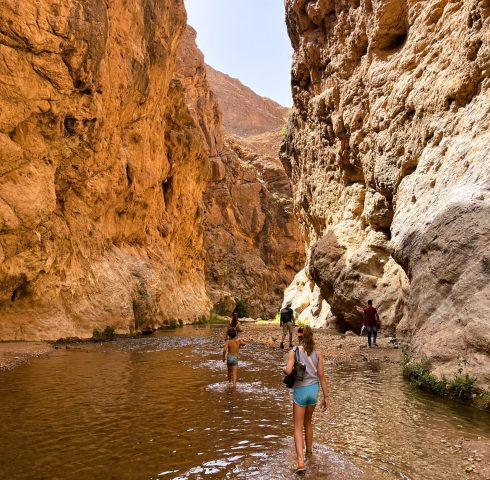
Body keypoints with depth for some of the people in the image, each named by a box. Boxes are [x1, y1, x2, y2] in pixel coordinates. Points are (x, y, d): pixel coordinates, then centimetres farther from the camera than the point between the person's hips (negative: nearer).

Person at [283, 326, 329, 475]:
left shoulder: (294, 351, -10)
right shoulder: (317, 353, -2)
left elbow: (288, 371, -22)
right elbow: (321, 375, -2)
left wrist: (284, 368, 2)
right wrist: (325, 397, 3)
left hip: (300, 390, -3)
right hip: (313, 389, 3)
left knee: (298, 427, 2)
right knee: (308, 422, 26)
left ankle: (301, 462, -11)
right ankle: (309, 450, 44)